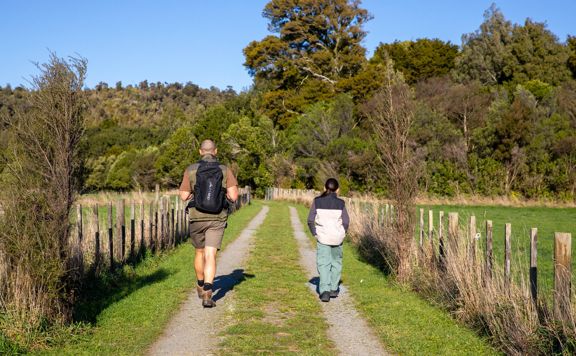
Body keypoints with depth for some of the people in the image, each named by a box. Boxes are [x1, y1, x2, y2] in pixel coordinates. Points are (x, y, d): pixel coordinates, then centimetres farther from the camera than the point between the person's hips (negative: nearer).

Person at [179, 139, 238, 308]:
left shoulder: (191, 170, -3)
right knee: (210, 256, -5)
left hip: (197, 218, 1)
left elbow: (184, 196, -2)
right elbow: (233, 196, -9)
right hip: (217, 219, -1)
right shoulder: (225, 170, -2)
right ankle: (207, 294, -20)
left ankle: (201, 287, 39)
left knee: (200, 252, 21)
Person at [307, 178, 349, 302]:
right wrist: (342, 234, 10)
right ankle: (334, 289, 22)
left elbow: (310, 220, -4)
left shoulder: (317, 201, -2)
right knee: (336, 262, 17)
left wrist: (315, 234, 6)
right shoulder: (340, 203, -3)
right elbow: (346, 222, -4)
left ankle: (325, 291, -13)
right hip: (337, 238, 1)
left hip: (322, 237, -1)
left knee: (323, 264, 2)